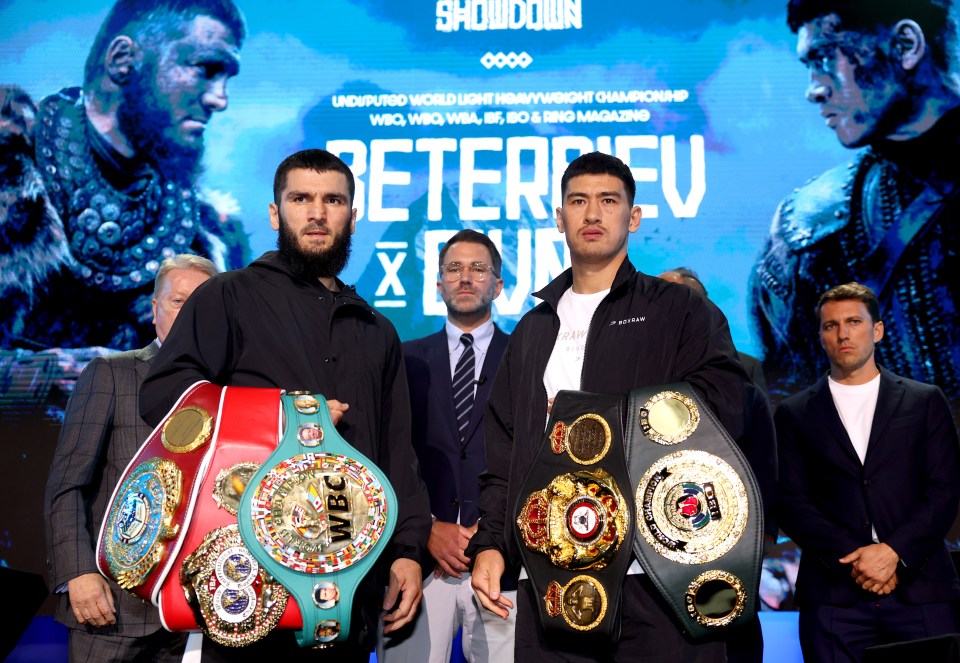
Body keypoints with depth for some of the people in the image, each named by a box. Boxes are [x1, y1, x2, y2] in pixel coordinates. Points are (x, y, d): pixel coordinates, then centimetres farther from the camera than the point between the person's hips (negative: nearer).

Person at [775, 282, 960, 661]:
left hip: (920, 589, 1)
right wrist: (850, 559, -9)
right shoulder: (794, 414, 10)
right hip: (833, 597, 0)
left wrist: (893, 551, -10)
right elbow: (791, 503, 3)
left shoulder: (925, 401, 11)